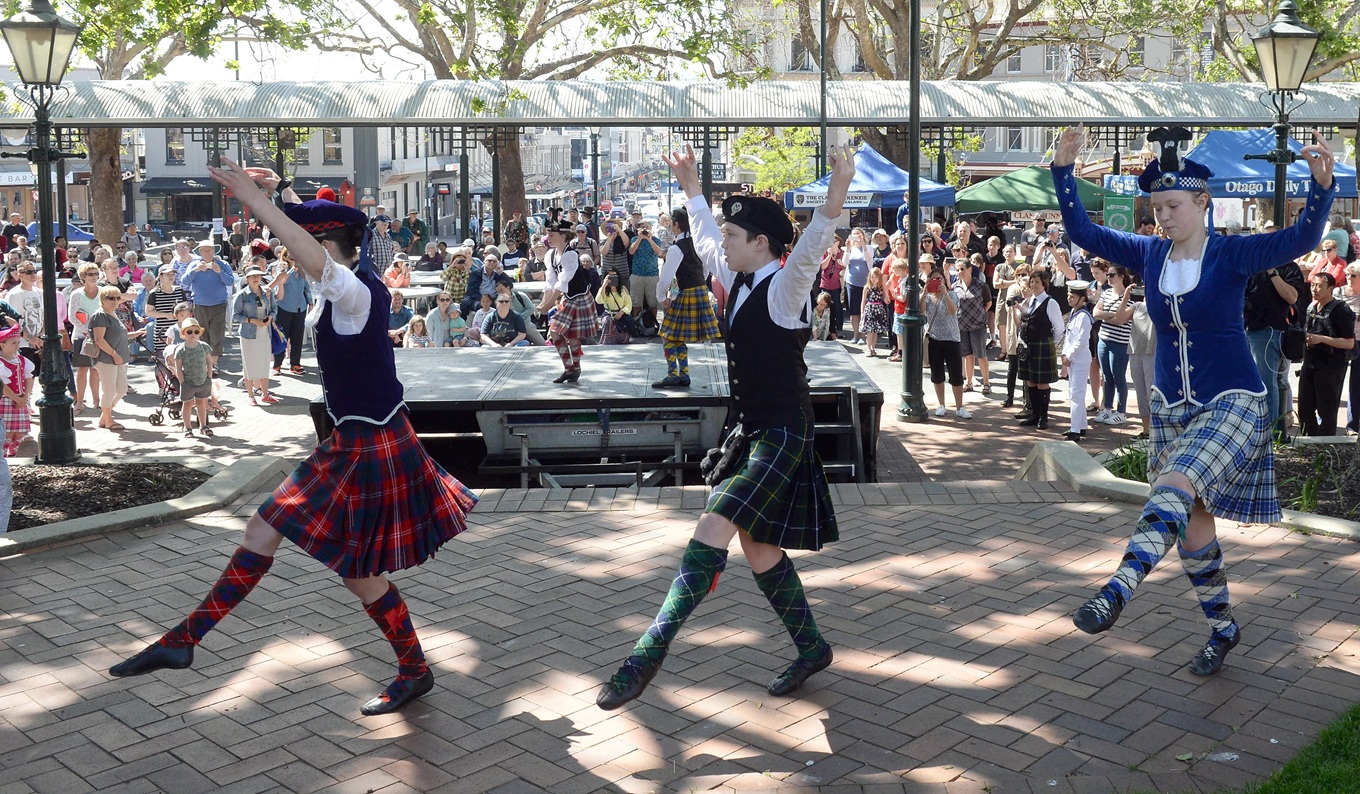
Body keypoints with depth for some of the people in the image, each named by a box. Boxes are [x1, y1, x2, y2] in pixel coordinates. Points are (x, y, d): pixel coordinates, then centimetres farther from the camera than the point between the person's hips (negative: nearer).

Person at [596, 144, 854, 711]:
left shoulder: (783, 288, -14)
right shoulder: (740, 282, 9)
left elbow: (808, 250, -36)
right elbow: (705, 240, 28)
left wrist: (835, 196, -52)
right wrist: (692, 189, 38)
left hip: (781, 435, -9)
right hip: (750, 430, 9)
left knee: (713, 531, -18)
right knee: (758, 550, 13)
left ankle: (649, 654, -16)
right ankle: (811, 648, 29)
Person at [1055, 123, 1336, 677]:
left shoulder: (1231, 255, -10)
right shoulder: (1148, 254, 3)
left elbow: (1300, 240, -22)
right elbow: (1082, 231, 3)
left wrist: (1321, 185, -38)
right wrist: (1064, 168, -6)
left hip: (1232, 404, -5)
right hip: (1171, 407, 6)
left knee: (1174, 489, -30)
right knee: (1192, 523, 10)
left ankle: (1118, 590, -39)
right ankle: (1223, 628, 26)